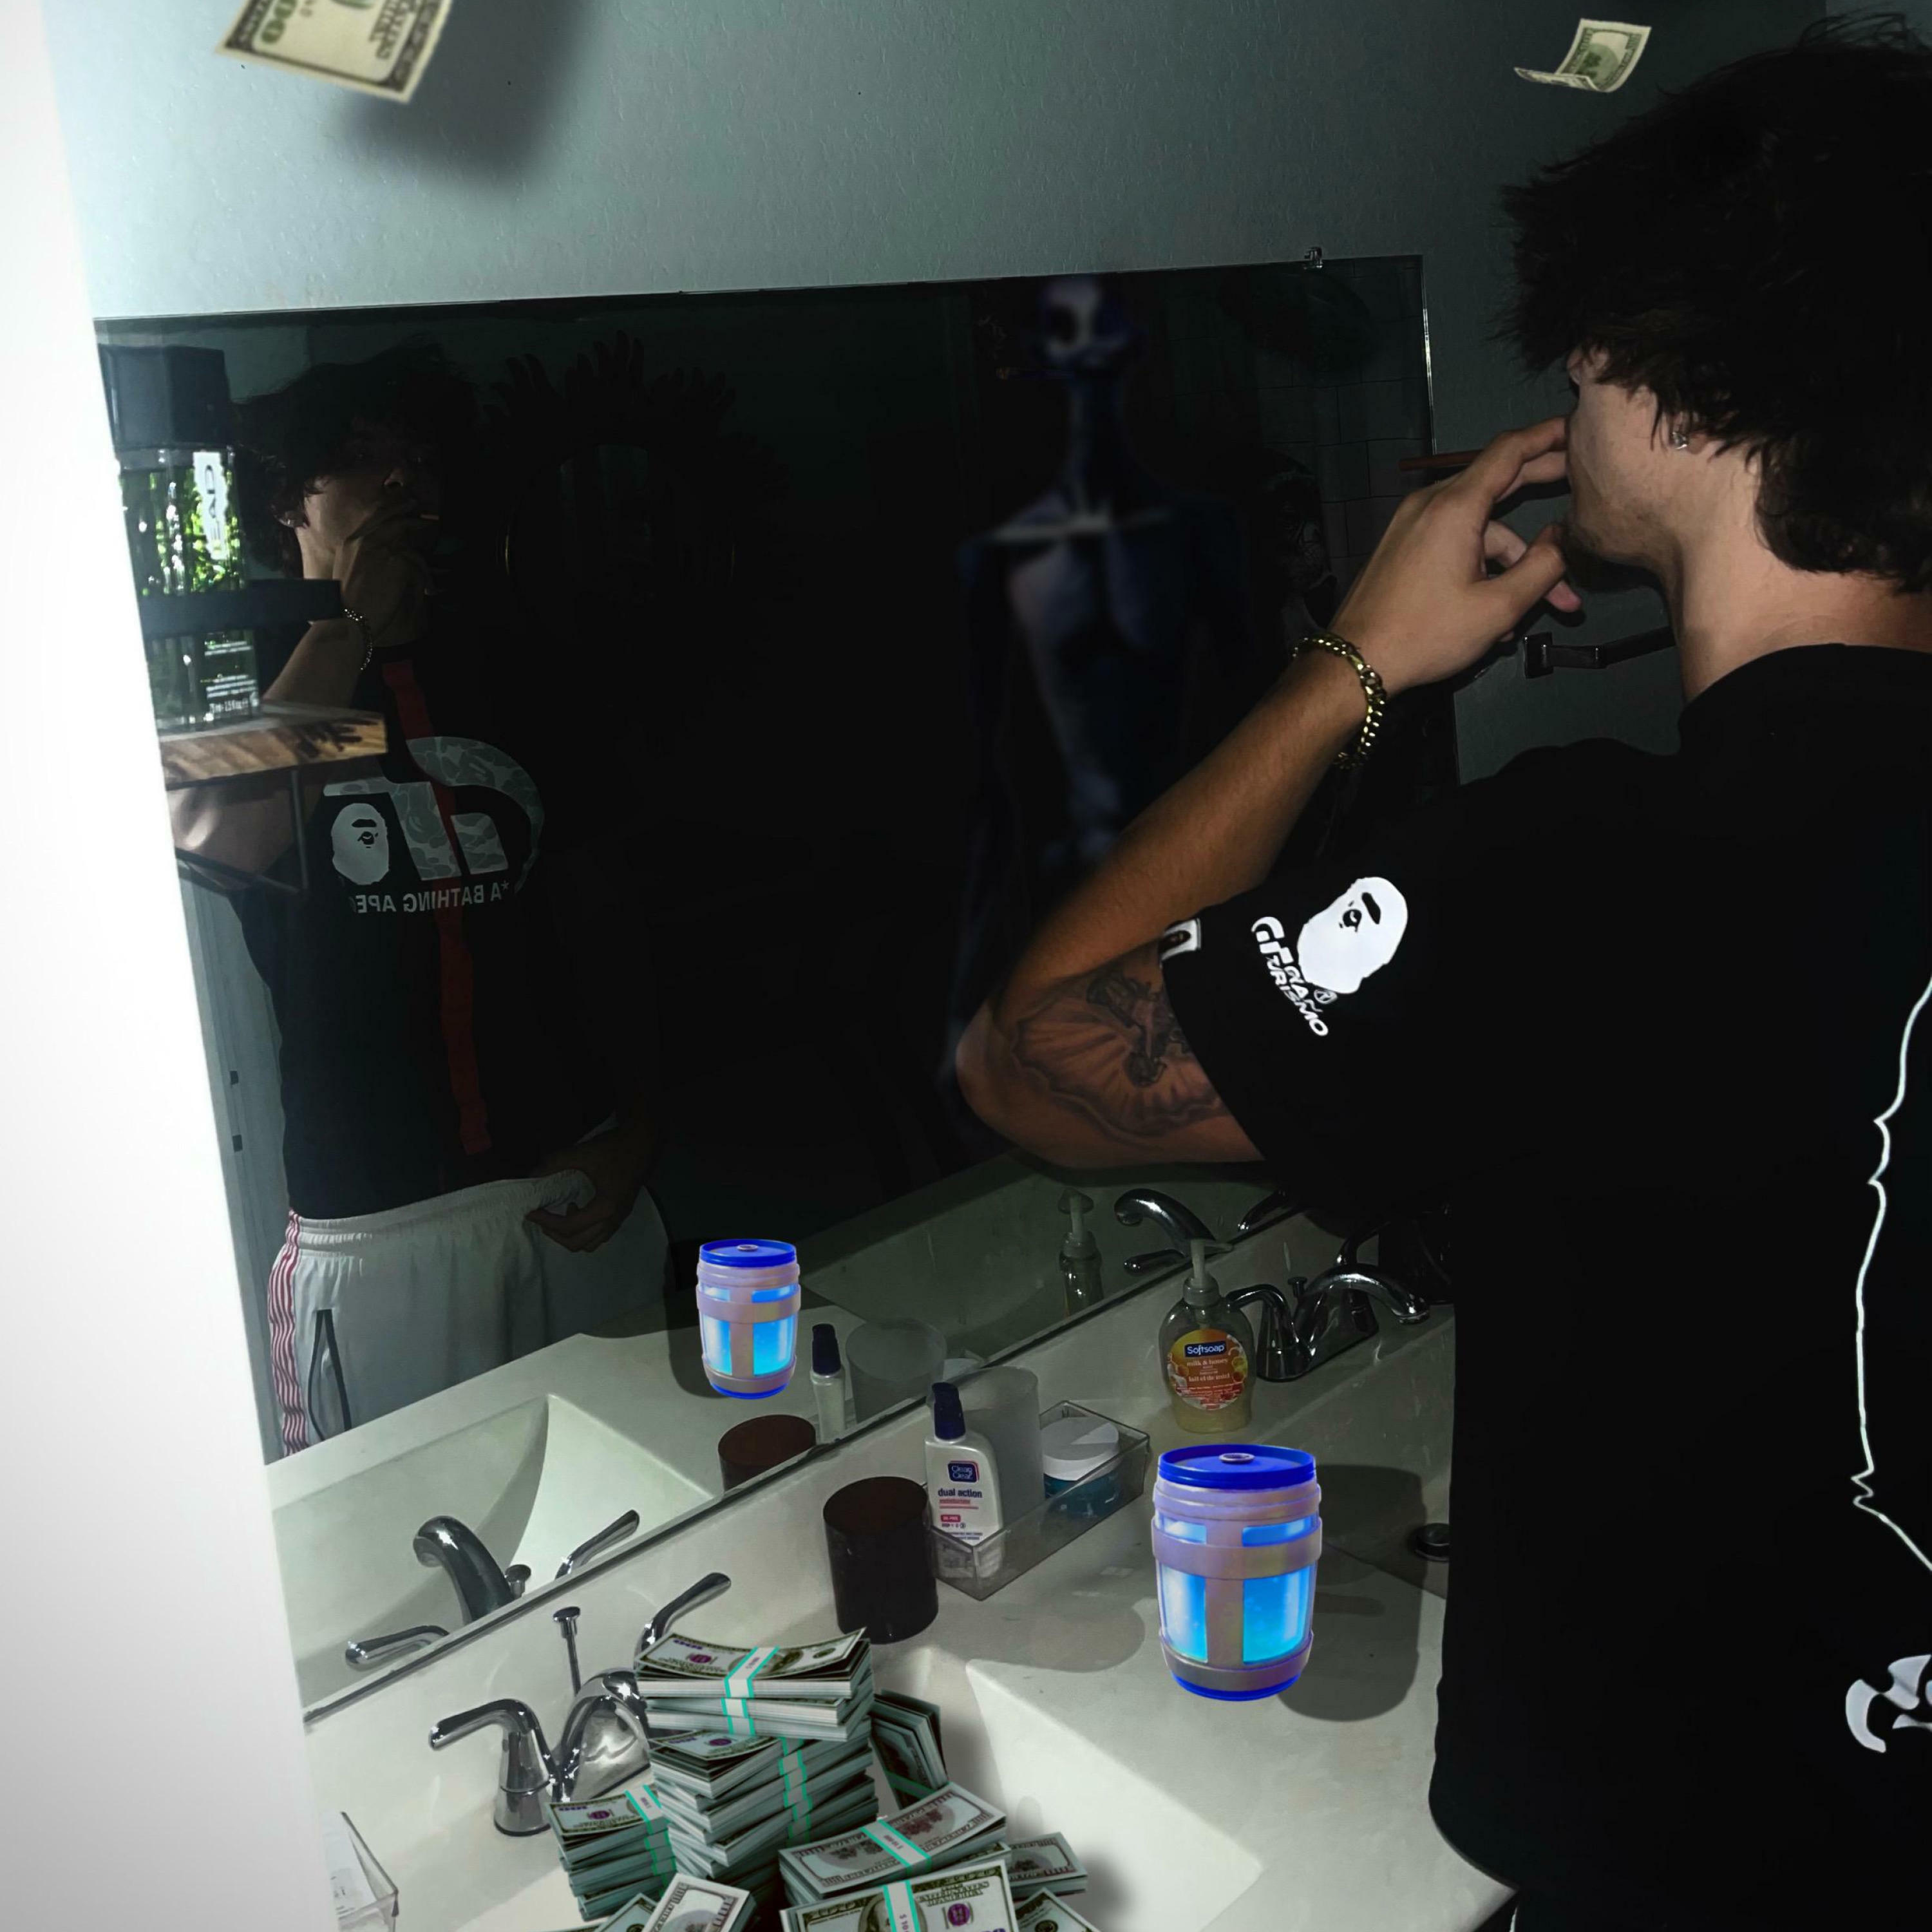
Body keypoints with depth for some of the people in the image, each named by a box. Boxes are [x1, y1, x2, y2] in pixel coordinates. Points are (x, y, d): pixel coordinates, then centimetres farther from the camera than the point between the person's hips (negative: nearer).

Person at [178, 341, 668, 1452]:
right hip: (376, 1231, -3)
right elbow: (215, 847, -21)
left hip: (578, 1195, 4)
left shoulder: (507, 670, 12)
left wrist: (635, 1130, 5)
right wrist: (349, 623, -12)